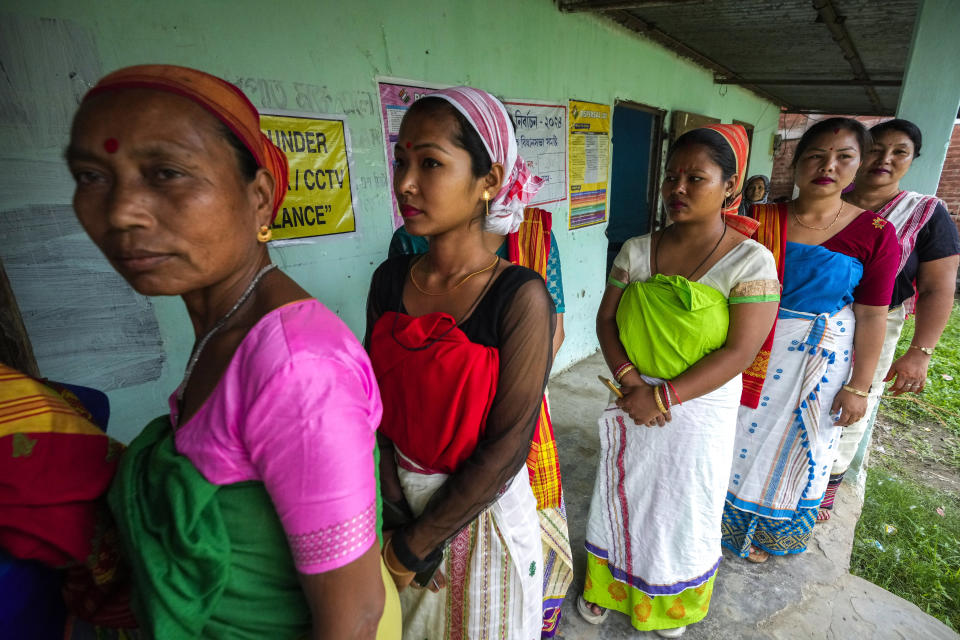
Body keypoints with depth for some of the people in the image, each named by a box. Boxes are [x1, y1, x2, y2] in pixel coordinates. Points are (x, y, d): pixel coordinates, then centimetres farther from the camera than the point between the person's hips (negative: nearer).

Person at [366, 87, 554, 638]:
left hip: (484, 511, -3)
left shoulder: (520, 296, -21)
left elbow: (507, 448, -20)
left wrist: (413, 546, -12)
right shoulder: (391, 281, -7)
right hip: (405, 503, 4)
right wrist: (398, 510, -9)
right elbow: (380, 406, -2)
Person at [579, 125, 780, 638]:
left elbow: (740, 351, -18)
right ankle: (609, 585, 46)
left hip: (701, 408, -2)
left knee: (683, 503, 17)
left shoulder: (751, 261, -14)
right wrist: (629, 379, -17)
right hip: (632, 401, 3)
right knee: (621, 493, 17)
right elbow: (606, 320, -1)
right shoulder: (636, 250, -4)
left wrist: (664, 396, -21)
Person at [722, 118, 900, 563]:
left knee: (798, 444, 15)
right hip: (754, 353, 1)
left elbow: (871, 315, -5)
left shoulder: (874, 233, -7)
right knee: (740, 434, 12)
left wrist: (858, 387, -5)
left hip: (821, 358, 0)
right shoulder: (759, 220, -4)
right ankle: (729, 520, 39)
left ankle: (770, 532, 41)